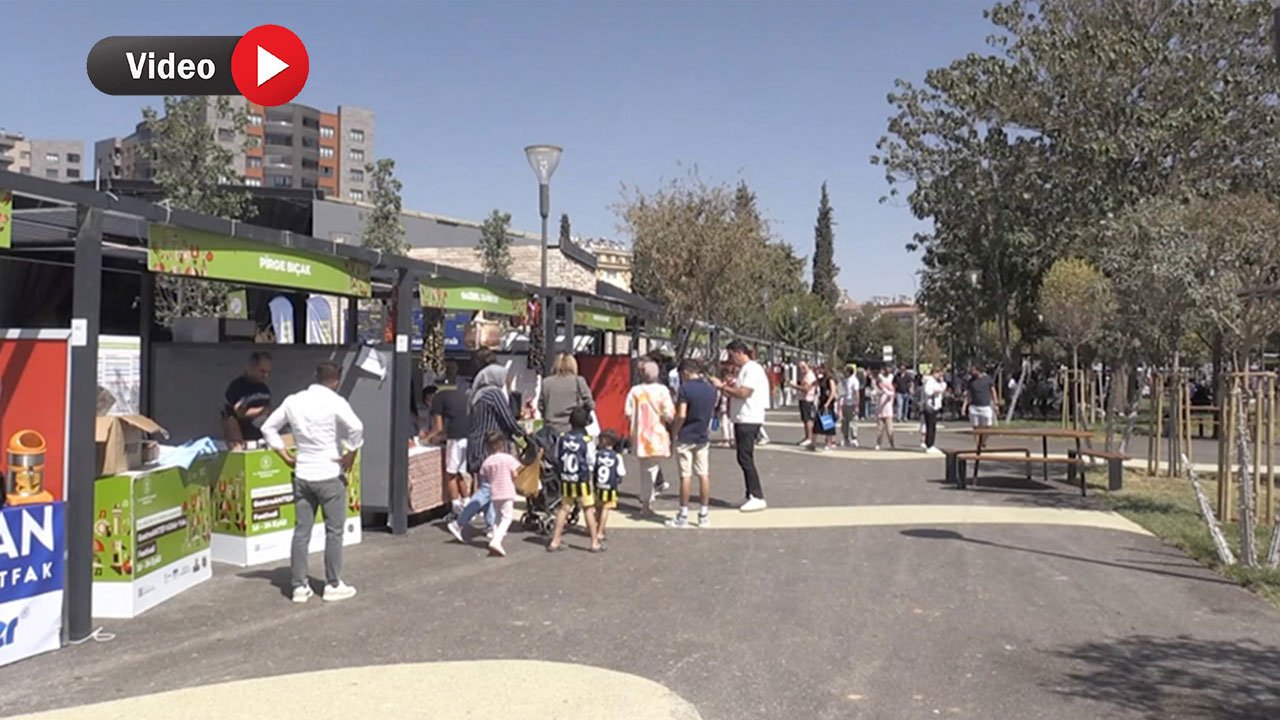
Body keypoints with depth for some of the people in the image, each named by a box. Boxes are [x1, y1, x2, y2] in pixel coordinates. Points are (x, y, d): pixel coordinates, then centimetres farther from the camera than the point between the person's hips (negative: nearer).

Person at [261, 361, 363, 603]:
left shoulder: (293, 401, 6)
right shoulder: (335, 402, -13)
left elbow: (268, 428, 13)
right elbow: (356, 427, -28)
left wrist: (286, 456, 12)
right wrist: (351, 454, -14)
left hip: (302, 475, 5)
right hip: (329, 475, -5)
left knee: (301, 531, 9)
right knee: (334, 531, 6)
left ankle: (300, 586, 13)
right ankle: (333, 585, 12)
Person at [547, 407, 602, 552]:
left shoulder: (561, 439, -3)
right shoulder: (587, 442, -14)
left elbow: (557, 460, 6)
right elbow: (591, 464, -7)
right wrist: (590, 480, 8)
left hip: (565, 480, 4)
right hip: (582, 481, -4)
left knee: (564, 508, 13)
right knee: (588, 510, 5)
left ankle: (555, 541, 15)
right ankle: (595, 542, 9)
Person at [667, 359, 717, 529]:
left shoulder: (685, 389, -14)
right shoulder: (711, 389, 5)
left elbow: (681, 415, -18)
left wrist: (675, 432, -7)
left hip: (686, 438, -5)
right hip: (703, 437, 5)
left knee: (685, 476, -1)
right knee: (704, 475, 7)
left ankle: (683, 516, 4)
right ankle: (704, 515, 11)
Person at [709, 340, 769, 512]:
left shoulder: (753, 369, -13)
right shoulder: (743, 370, 18)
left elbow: (743, 393, -23)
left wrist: (722, 386, -14)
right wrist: (723, 388, 8)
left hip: (749, 420, -10)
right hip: (741, 420, 10)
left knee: (745, 458, -10)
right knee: (744, 459, 10)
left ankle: (757, 497, -8)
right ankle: (752, 495, 15)